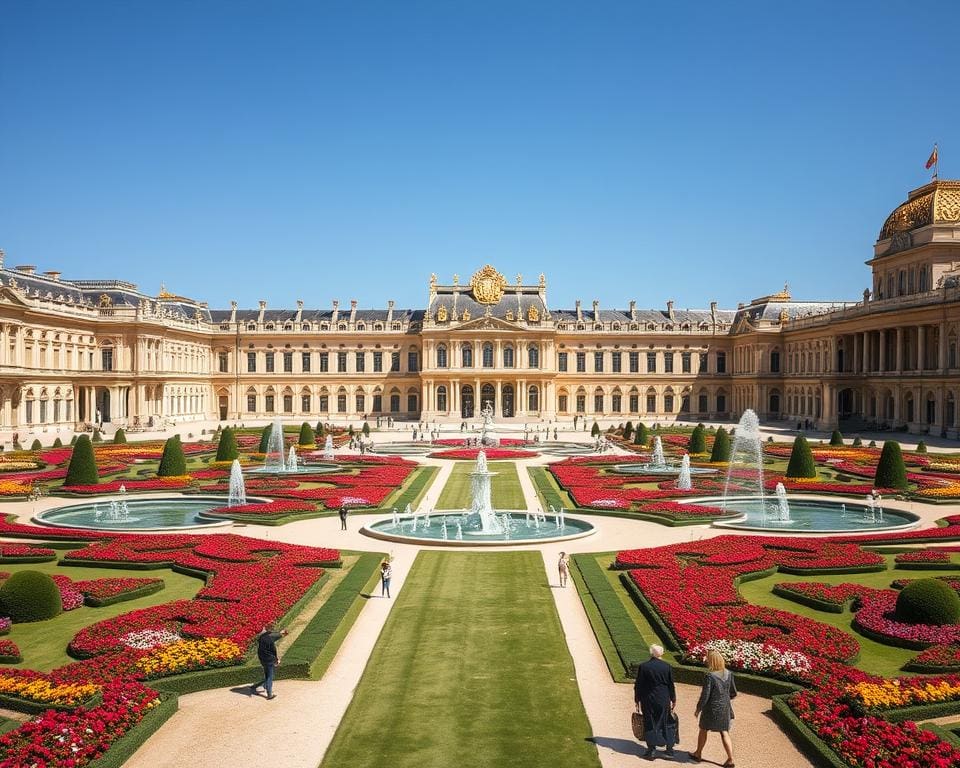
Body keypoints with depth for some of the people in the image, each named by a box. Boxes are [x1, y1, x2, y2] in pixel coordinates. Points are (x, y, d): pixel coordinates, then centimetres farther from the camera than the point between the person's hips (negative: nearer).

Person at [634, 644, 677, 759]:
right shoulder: (667, 667, -6)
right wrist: (673, 700, 11)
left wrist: (637, 701, 5)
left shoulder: (643, 667, -9)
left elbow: (638, 686, -5)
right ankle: (669, 748, 22)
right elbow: (671, 685, 0)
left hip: (648, 701, -1)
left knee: (650, 724, 7)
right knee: (666, 723, 15)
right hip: (664, 701, 1)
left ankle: (651, 749, 6)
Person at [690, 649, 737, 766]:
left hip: (712, 709, -4)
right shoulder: (728, 674, -5)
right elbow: (733, 693, 4)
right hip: (725, 708, 4)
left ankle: (698, 754, 32)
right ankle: (730, 759, 8)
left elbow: (705, 696, -18)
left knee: (703, 730, 17)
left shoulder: (709, 676, -23)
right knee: (725, 733, 14)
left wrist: (698, 709, -5)